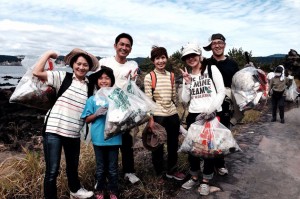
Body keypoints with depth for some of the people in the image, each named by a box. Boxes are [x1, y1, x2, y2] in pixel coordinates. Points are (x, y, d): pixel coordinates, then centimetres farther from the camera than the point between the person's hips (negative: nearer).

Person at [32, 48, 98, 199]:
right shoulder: (62, 77, -3)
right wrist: (49, 54, -6)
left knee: (73, 166, 25)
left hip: (74, 133, 5)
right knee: (52, 171, -3)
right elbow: (36, 72, -12)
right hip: (54, 130, -4)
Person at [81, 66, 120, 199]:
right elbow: (87, 119, 2)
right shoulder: (92, 100, 0)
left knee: (113, 168, 13)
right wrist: (97, 113, -15)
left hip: (114, 138, 0)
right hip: (98, 139, 0)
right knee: (100, 168, 15)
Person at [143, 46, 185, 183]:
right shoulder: (149, 77, -7)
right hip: (157, 116, -5)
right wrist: (151, 119, -13)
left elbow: (174, 97, 12)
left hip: (173, 114, 5)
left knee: (173, 144, 16)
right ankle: (159, 173, 28)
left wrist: (175, 112, 13)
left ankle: (172, 170, 36)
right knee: (158, 146, 9)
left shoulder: (171, 76, 7)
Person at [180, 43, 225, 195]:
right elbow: (185, 99, 5)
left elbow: (221, 92, -6)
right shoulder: (187, 75, 12)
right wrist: (188, 83, -8)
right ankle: (194, 177, 30)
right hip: (193, 115, 4)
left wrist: (211, 110, -17)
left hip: (212, 115, -4)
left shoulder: (212, 69, 0)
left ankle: (205, 181, 22)